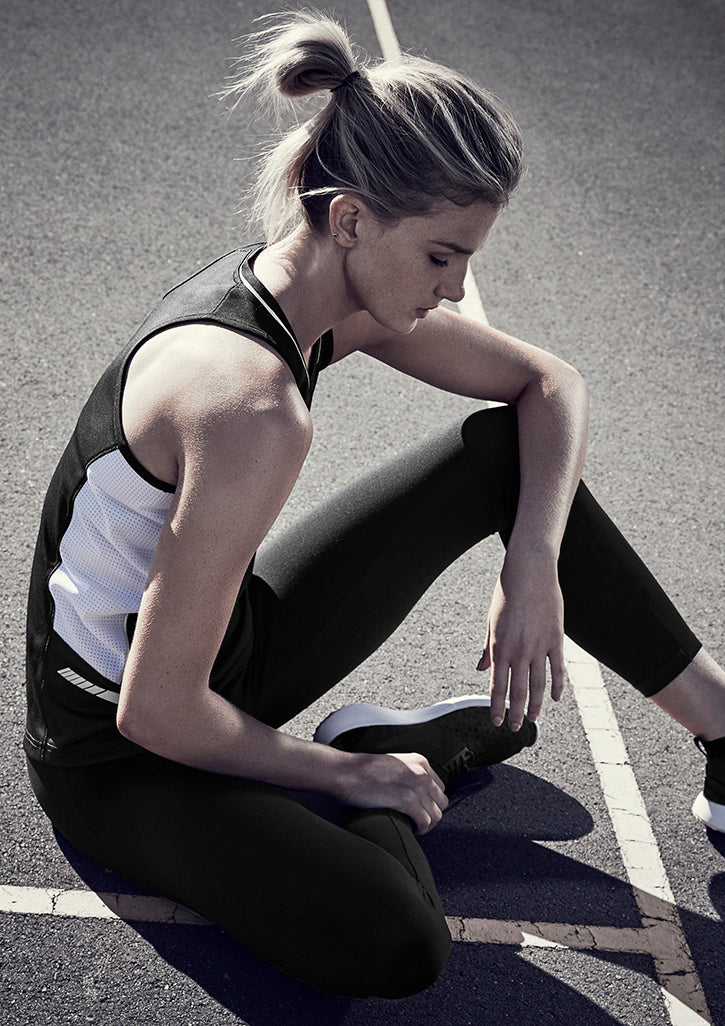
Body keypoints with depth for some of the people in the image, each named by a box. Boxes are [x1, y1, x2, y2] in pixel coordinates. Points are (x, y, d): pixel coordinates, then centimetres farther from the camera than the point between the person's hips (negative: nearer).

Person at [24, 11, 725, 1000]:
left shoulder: (333, 289, -8)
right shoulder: (255, 405, -35)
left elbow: (552, 383, 4)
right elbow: (156, 712, -30)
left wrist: (535, 564, -12)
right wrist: (350, 775, -15)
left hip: (224, 649, 8)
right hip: (119, 751, -8)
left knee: (506, 456, -1)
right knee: (392, 945, -33)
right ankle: (396, 751, 0)